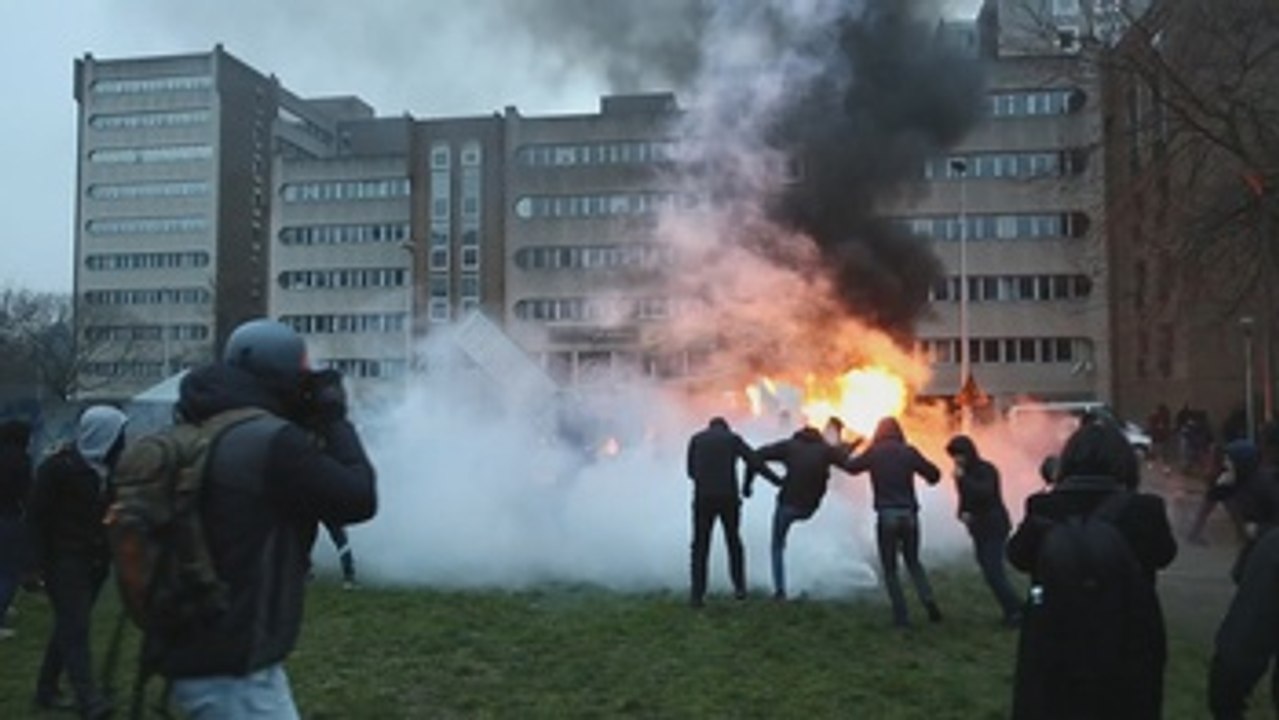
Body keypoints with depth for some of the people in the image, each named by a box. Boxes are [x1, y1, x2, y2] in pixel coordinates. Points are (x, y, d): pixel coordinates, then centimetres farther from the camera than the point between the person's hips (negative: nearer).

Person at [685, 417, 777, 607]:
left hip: (703, 499, 0)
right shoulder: (733, 438, 10)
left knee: (700, 547, 8)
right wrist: (778, 481, 8)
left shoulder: (695, 439, 14)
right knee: (733, 541, 22)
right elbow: (755, 463, 0)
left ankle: (697, 595, -1)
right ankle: (739, 587, 22)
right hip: (728, 498, 0)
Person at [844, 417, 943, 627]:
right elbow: (934, 474, 3)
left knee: (890, 568, 9)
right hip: (909, 513, 2)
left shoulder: (873, 453, -1)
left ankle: (902, 616, 3)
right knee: (913, 562, 21)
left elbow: (851, 467, 13)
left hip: (886, 515, -2)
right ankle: (928, 600, 0)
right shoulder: (909, 452, 2)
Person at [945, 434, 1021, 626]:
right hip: (978, 528, 9)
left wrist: (962, 479, -28)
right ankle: (1011, 611, 16)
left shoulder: (986, 470, -13)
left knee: (993, 571, -15)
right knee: (991, 571, 9)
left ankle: (1015, 610, -9)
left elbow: (985, 493, -30)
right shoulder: (965, 473, 9)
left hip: (994, 527, -9)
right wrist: (962, 513, -3)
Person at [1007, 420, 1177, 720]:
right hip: (1127, 651, 0)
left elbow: (1018, 556, 4)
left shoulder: (1043, 509, -14)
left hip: (1052, 652, 1)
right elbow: (1163, 555, 5)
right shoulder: (1143, 509, -16)